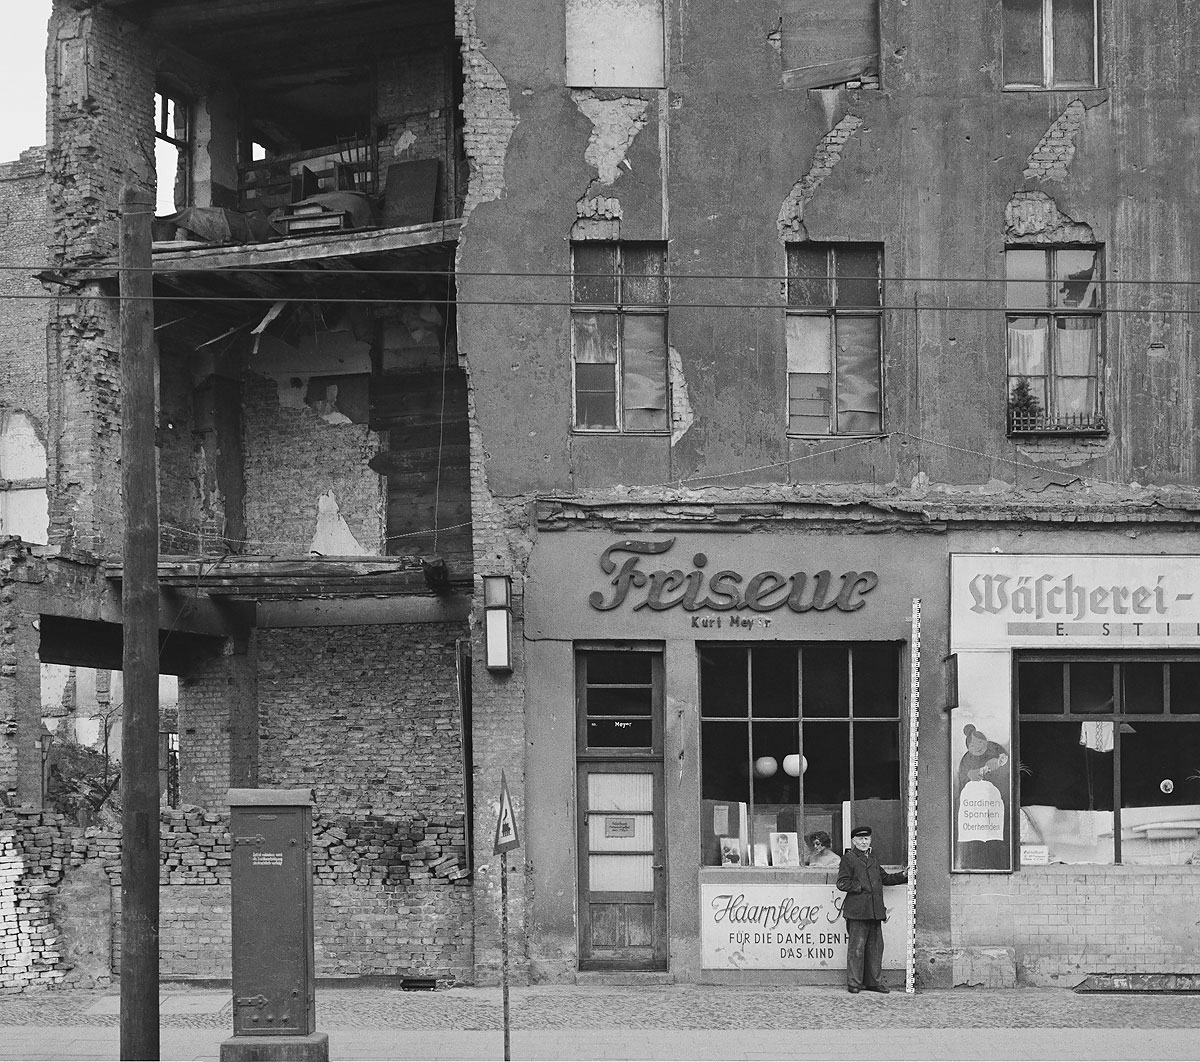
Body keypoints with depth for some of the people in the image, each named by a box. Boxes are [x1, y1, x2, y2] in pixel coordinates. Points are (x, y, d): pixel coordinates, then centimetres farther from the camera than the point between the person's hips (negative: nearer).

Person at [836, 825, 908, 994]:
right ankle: (854, 983, -1)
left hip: (875, 910, 7)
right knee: (857, 947, -6)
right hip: (857, 910, -7)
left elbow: (884, 878, 27)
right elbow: (842, 883, -6)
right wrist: (860, 888, -11)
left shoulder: (872, 859, 21)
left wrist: (903, 875, 16)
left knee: (875, 946, 8)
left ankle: (874, 981, 14)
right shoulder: (848, 859, 0)